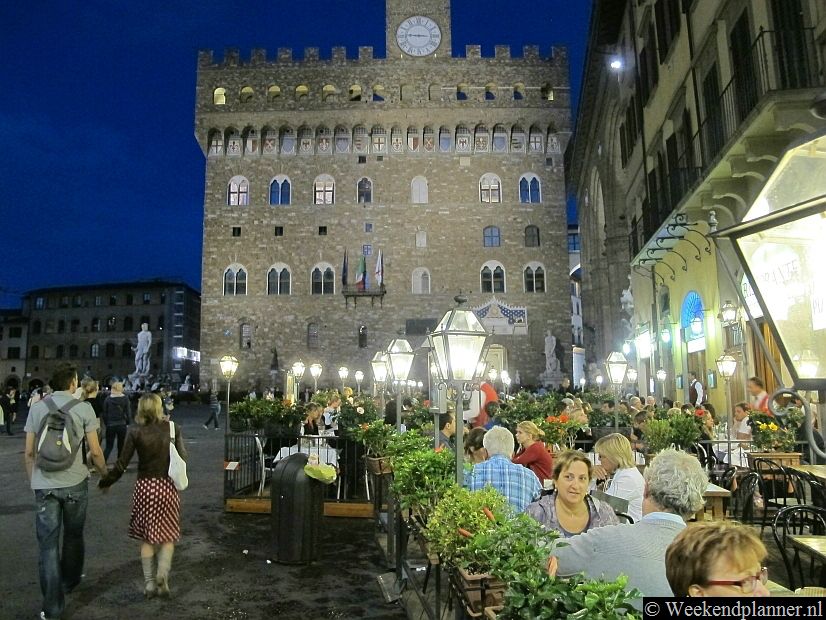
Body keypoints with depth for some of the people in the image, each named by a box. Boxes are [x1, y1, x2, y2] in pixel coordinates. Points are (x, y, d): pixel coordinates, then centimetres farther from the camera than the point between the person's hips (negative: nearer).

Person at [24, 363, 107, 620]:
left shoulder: (37, 407, 2)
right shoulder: (83, 408, -5)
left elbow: (29, 452, 5)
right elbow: (95, 451, -4)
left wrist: (33, 482, 18)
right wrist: (105, 474, 12)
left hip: (44, 485, 1)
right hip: (74, 483, -1)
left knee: (48, 543, 6)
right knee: (73, 536, 20)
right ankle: (70, 580, 40)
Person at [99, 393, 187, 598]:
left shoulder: (136, 432, -6)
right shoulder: (173, 429, -5)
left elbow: (122, 463, -5)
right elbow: (183, 457, -1)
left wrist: (105, 481, 11)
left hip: (144, 487, 0)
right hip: (168, 486, 0)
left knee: (147, 537, 15)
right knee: (168, 535, 15)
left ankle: (149, 582, 18)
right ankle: (162, 573, -4)